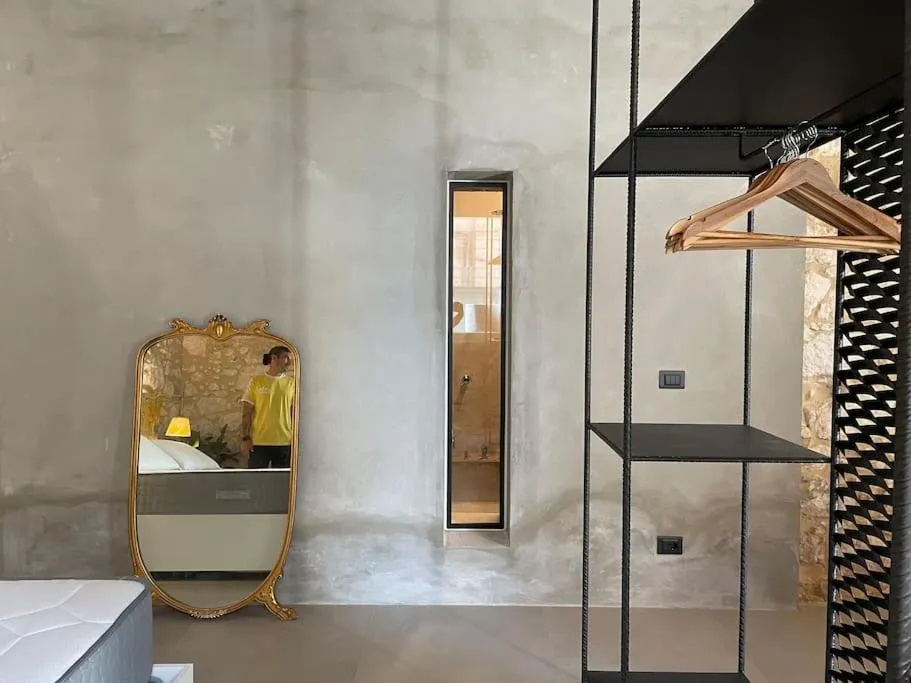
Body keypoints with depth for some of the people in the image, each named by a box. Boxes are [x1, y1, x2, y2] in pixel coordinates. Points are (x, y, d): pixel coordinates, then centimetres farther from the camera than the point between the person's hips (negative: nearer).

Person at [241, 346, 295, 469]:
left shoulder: (291, 383, 6)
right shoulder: (256, 381, 1)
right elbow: (247, 413, 1)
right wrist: (245, 438, -5)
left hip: (284, 442, 2)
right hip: (258, 442, -2)